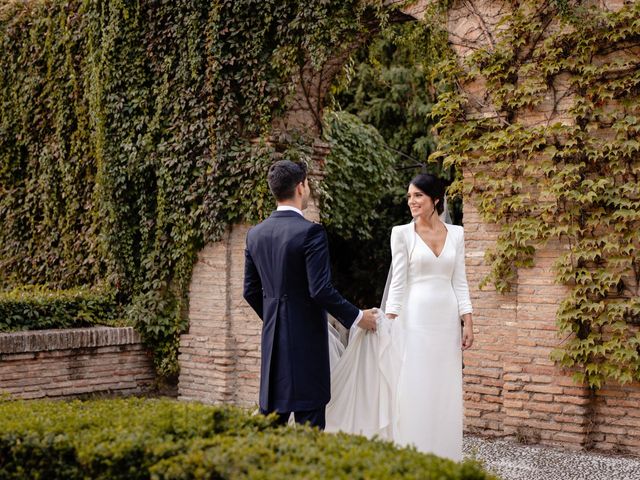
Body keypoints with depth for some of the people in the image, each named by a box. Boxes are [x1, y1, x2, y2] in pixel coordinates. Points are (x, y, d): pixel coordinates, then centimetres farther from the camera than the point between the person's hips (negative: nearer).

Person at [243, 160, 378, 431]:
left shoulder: (255, 234, 7)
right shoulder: (310, 232, -14)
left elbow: (250, 291, 12)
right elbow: (321, 289, -19)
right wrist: (357, 317, -7)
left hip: (272, 337, 7)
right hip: (306, 337, -6)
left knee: (273, 412, 12)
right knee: (309, 419, -1)